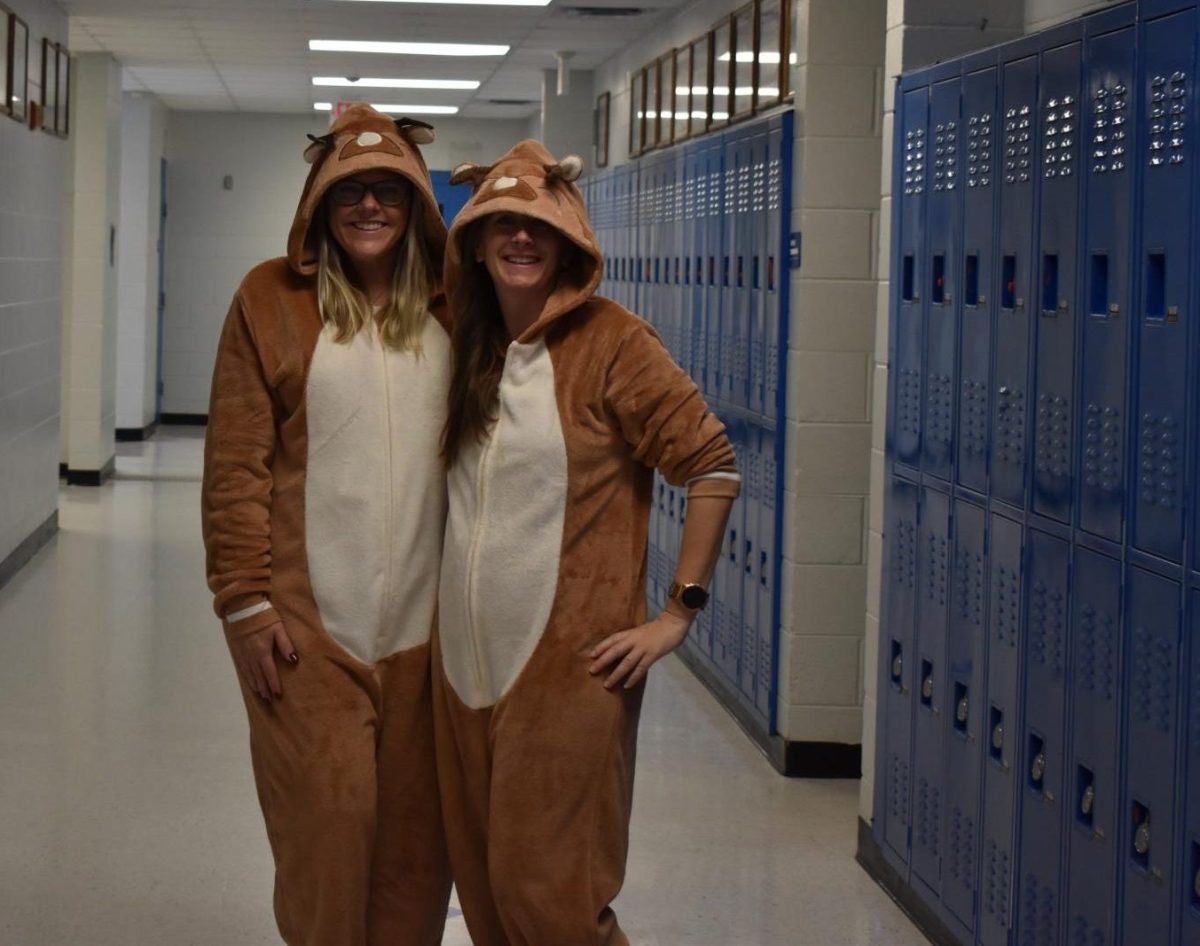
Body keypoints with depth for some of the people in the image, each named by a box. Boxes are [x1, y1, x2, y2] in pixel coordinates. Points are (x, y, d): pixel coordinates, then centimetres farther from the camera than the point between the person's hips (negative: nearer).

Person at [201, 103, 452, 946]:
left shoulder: (450, 306, 6)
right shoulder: (274, 298, -1)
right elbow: (236, 464, -3)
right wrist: (246, 601, -7)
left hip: (426, 618, 2)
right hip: (310, 620, -2)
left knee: (416, 828, 7)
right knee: (329, 821, -1)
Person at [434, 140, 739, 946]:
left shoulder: (612, 342, -9)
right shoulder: (467, 346, 10)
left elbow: (713, 467, -11)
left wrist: (679, 614, -11)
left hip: (568, 663, -6)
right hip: (467, 658, 6)